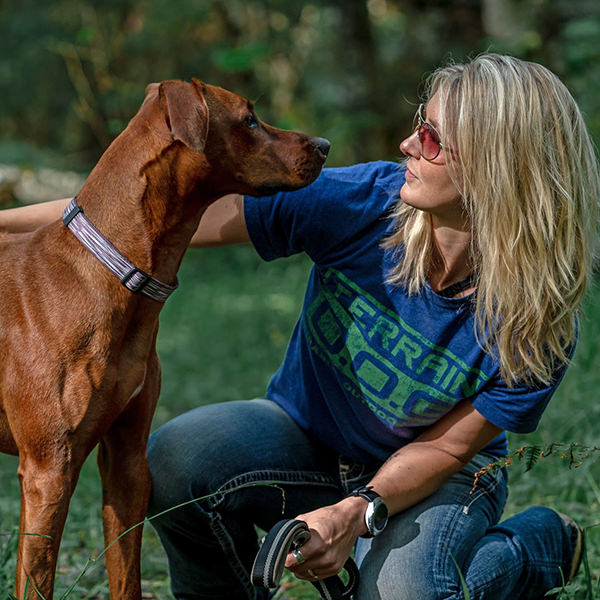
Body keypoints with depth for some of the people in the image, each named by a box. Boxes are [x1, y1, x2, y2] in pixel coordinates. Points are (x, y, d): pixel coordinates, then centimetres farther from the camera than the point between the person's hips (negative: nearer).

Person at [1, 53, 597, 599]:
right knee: (176, 458, -29)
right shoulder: (364, 201, -23)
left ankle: (542, 541, 3)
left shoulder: (539, 325, -25)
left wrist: (357, 514, -34)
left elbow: (446, 448, -15)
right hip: (305, 434, 2)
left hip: (435, 479, -1)